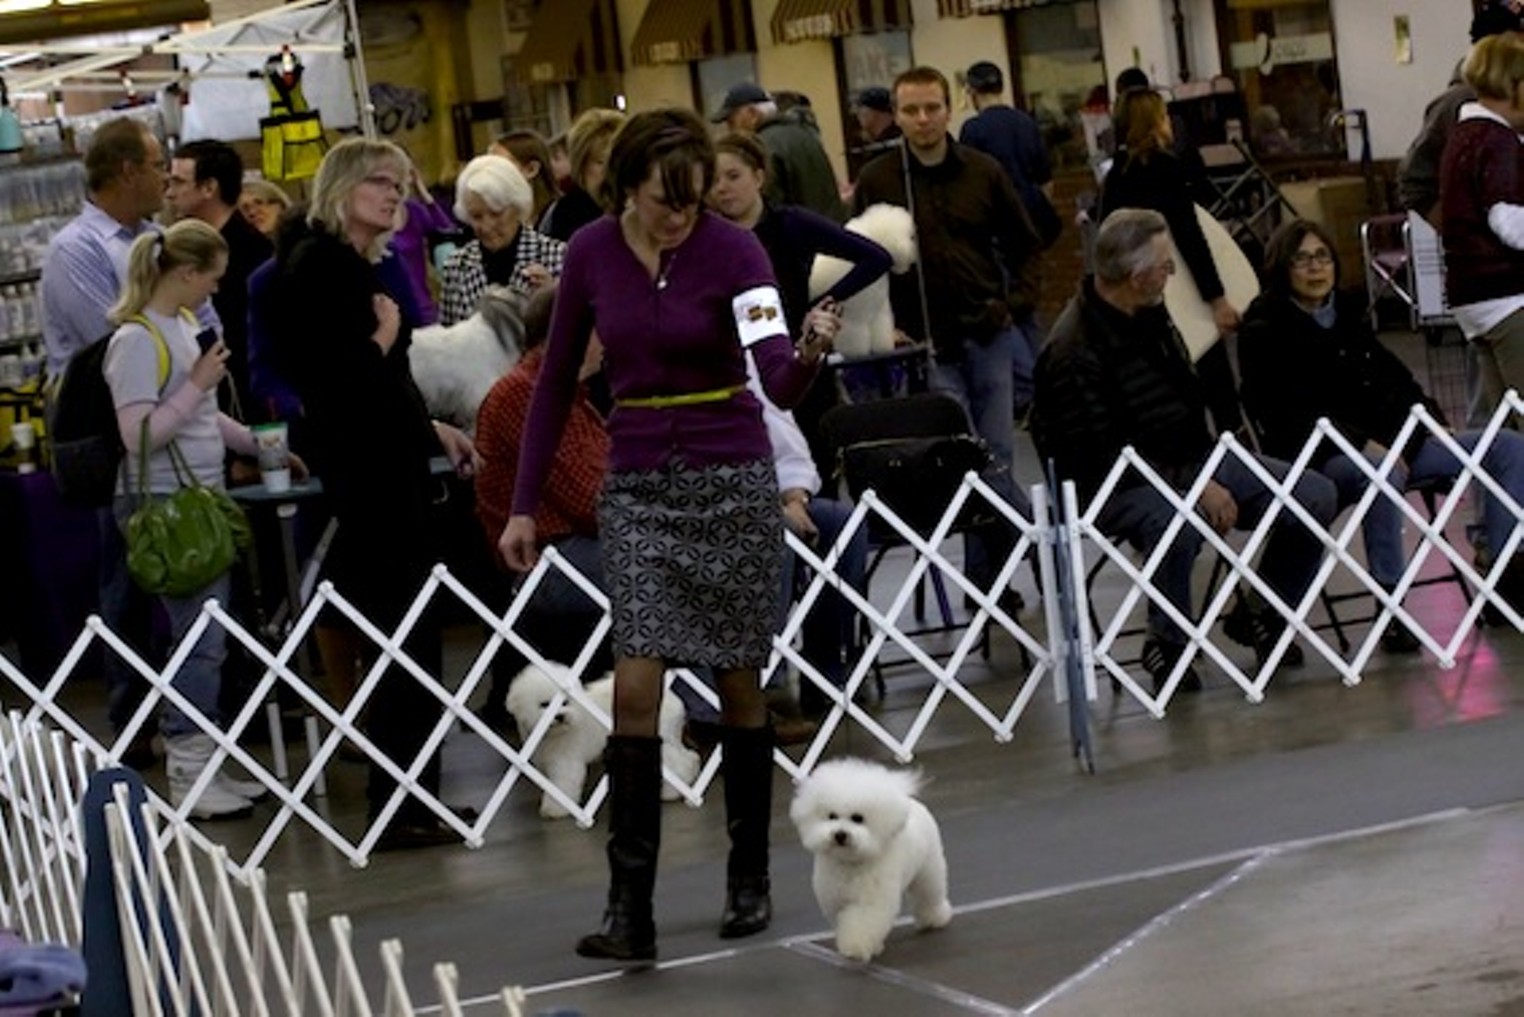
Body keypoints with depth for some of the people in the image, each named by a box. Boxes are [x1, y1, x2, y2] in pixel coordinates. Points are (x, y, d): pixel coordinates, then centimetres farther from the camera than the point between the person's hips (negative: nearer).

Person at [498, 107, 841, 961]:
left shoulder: (733, 250, -12)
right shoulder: (591, 255, -2)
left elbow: (780, 384, -23)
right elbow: (557, 382, 8)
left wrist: (810, 352, -45)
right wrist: (524, 504, 6)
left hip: (732, 479, -2)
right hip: (639, 483, 2)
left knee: (739, 682, 7)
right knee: (637, 685, -10)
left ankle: (751, 879, 24)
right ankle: (630, 908, -10)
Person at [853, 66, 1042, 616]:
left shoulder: (984, 172, 5)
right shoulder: (878, 179, -1)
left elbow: (1023, 244, 14)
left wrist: (1017, 302, 2)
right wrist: (888, 326, -8)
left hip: (989, 337, 2)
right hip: (928, 345, -2)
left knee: (995, 458, 2)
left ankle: (986, 578, 14)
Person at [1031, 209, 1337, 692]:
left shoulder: (1150, 315, 7)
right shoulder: (1074, 349, -21)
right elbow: (1100, 459, -22)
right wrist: (1193, 487, -24)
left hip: (1193, 462, 8)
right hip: (1122, 486, -8)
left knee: (1315, 496, -5)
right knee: (1177, 524, -43)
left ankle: (1259, 614, 14)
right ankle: (1167, 643, -16)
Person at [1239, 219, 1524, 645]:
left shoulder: (1349, 312, 18)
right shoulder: (1265, 332, -4)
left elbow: (1395, 381, 21)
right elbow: (1288, 414, -14)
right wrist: (1364, 443, -23)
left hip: (1384, 445, 8)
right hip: (1317, 461, -8)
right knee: (1381, 471, -43)